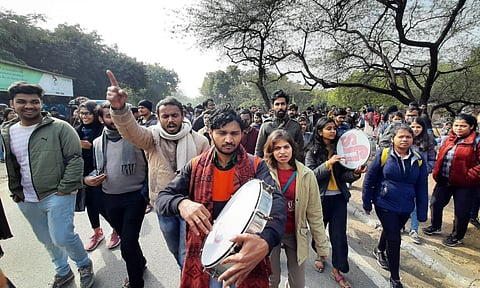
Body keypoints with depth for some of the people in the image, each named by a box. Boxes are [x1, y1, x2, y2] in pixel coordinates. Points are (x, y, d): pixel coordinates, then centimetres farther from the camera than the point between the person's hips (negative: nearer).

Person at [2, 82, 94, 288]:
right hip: (26, 201, 6)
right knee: (46, 240, 19)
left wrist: (64, 189, -16)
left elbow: (75, 159, -14)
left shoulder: (60, 128, -11)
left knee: (62, 237, -8)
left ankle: (85, 265, 21)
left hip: (57, 196, -6)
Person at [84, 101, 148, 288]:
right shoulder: (98, 143, 7)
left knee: (127, 245, -7)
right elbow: (98, 168, 18)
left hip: (135, 196, -5)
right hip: (110, 198, 6)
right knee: (126, 239, 21)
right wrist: (88, 178, -2)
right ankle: (140, 263, 48)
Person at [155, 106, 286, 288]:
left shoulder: (256, 165, -11)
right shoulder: (196, 167, -4)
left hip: (245, 251, -1)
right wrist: (181, 203, -31)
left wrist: (266, 241, -46)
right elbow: (162, 199, -7)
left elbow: (276, 201, -26)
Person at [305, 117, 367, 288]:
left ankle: (337, 270, 22)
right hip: (320, 197, -2)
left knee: (339, 235, 4)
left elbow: (344, 175, -2)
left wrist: (355, 173, -22)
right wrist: (328, 163, -25)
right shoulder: (312, 152, -6)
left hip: (338, 197, 2)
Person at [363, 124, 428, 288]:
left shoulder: (418, 160, -4)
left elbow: (422, 187, 2)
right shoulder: (383, 155, -14)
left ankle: (379, 250, 56)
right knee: (394, 239, 0)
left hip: (405, 207, 4)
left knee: (391, 232, 25)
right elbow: (369, 179, -8)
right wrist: (367, 202, -5)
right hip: (385, 205, -4)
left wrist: (422, 213, 2)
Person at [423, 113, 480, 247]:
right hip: (444, 180, 6)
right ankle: (436, 227, 37)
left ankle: (457, 237, 27)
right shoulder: (449, 140, 7)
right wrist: (437, 172, 8)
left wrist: (468, 176, -21)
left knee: (461, 211, 7)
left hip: (464, 184, -6)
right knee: (435, 203, 15)